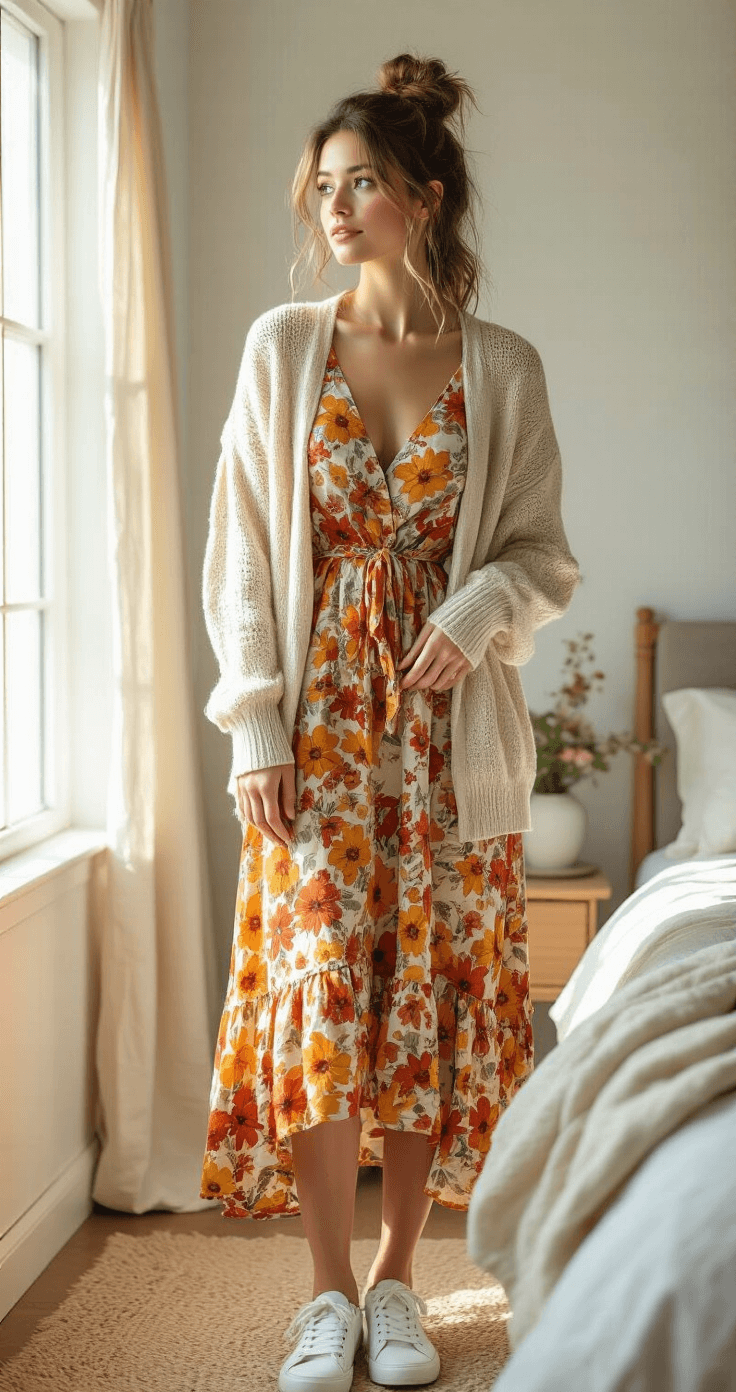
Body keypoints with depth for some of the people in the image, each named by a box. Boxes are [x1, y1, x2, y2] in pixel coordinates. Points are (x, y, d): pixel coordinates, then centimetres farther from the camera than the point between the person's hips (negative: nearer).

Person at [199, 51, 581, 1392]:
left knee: (435, 993, 4)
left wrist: (482, 607, -16)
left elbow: (543, 551, 6)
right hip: (317, 718, 0)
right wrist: (257, 723, -6)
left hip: (450, 720, 0)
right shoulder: (283, 346, 2)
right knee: (316, 993, -3)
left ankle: (396, 1278, 20)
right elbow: (241, 550, 1)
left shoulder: (503, 367, 2)